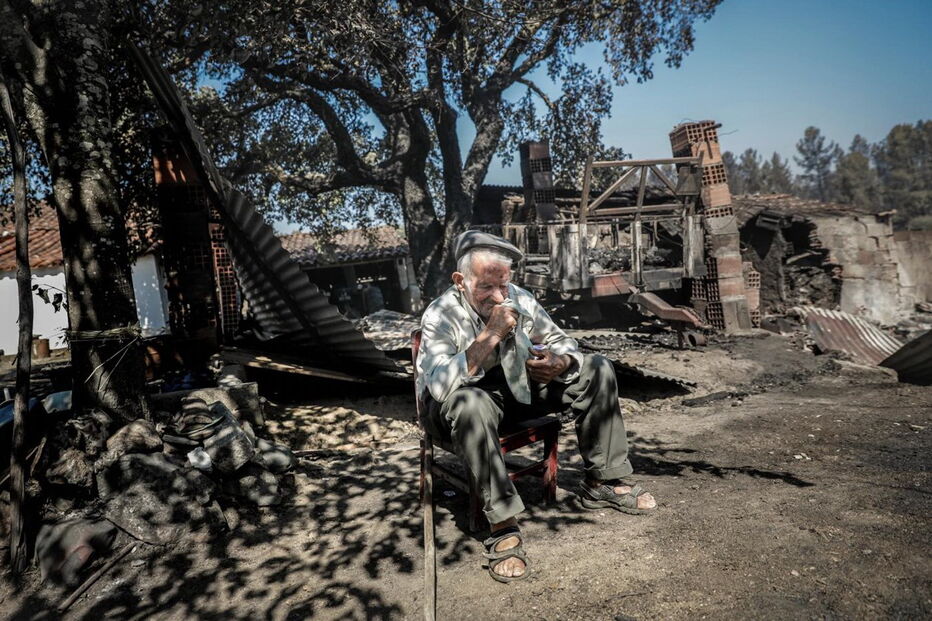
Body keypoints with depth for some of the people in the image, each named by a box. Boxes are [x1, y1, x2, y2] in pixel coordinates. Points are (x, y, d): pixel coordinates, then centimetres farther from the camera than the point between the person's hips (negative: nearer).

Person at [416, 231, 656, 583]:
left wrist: (561, 362, -20)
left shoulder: (519, 300, -6)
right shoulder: (441, 316, -21)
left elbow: (561, 342, 6)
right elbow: (440, 385, -36)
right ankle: (503, 525, -34)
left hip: (519, 388, 6)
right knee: (469, 403, -43)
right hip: (472, 396, -5)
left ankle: (601, 484, 4)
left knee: (597, 371, -4)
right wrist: (490, 336, -37)